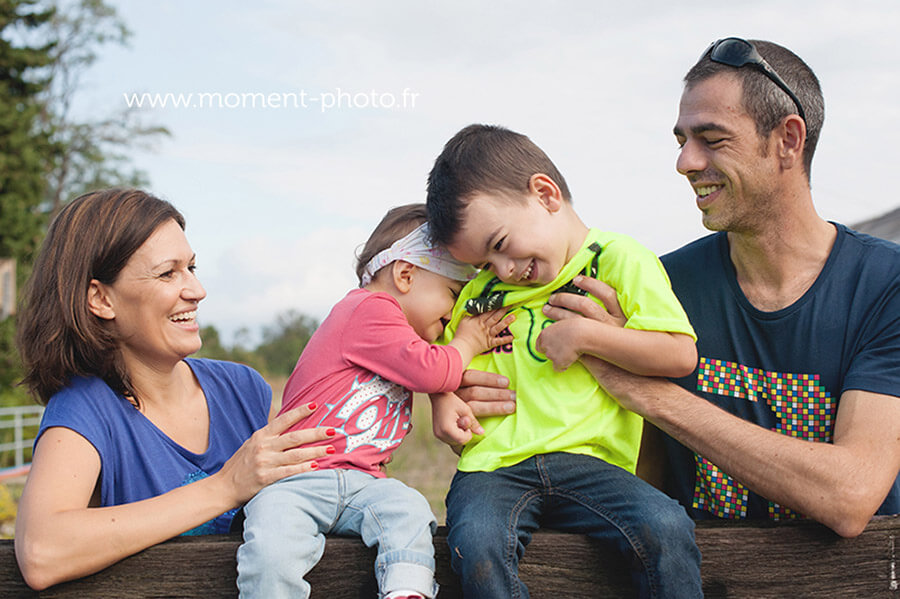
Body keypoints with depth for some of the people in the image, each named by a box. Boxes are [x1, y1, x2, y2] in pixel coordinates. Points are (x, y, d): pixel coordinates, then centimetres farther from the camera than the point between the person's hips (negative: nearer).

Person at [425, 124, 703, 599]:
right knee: (477, 542, -30)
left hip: (586, 458, -2)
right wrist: (443, 398, 14)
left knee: (666, 527, -29)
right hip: (493, 464, 3)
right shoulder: (481, 290, 18)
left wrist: (585, 335, -9)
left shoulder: (621, 262, 3)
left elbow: (680, 355, -5)